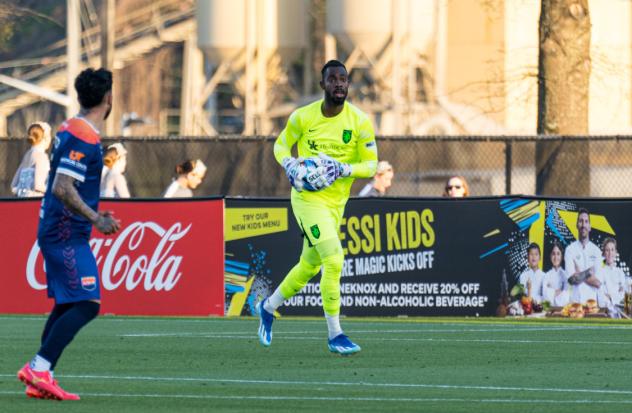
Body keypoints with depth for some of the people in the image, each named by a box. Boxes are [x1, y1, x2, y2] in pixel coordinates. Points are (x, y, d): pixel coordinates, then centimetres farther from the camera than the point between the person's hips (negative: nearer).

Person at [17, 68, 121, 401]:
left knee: (66, 305, 12)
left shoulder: (70, 130, 13)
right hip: (68, 235, -10)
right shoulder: (84, 138, -17)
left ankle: (40, 381, 9)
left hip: (55, 232, 10)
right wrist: (95, 219, -23)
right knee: (87, 305, -13)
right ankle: (39, 368, -18)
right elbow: (62, 189, -24)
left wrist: (93, 213, 25)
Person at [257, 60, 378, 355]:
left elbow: (371, 164, -3)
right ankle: (335, 335, -13)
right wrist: (289, 165, -11)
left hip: (336, 201, 4)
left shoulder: (359, 122, -6)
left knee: (309, 266, 19)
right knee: (334, 261, -20)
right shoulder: (303, 117, -7)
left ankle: (269, 307, 44)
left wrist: (343, 169, -21)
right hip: (308, 197, -4)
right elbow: (281, 145, 10)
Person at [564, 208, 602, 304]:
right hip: (575, 299, -1)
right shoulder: (570, 249, 2)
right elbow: (571, 279, -9)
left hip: (592, 300, 1)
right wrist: (588, 272, -4)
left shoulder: (596, 251, 7)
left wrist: (579, 274, -4)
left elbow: (598, 282, -1)